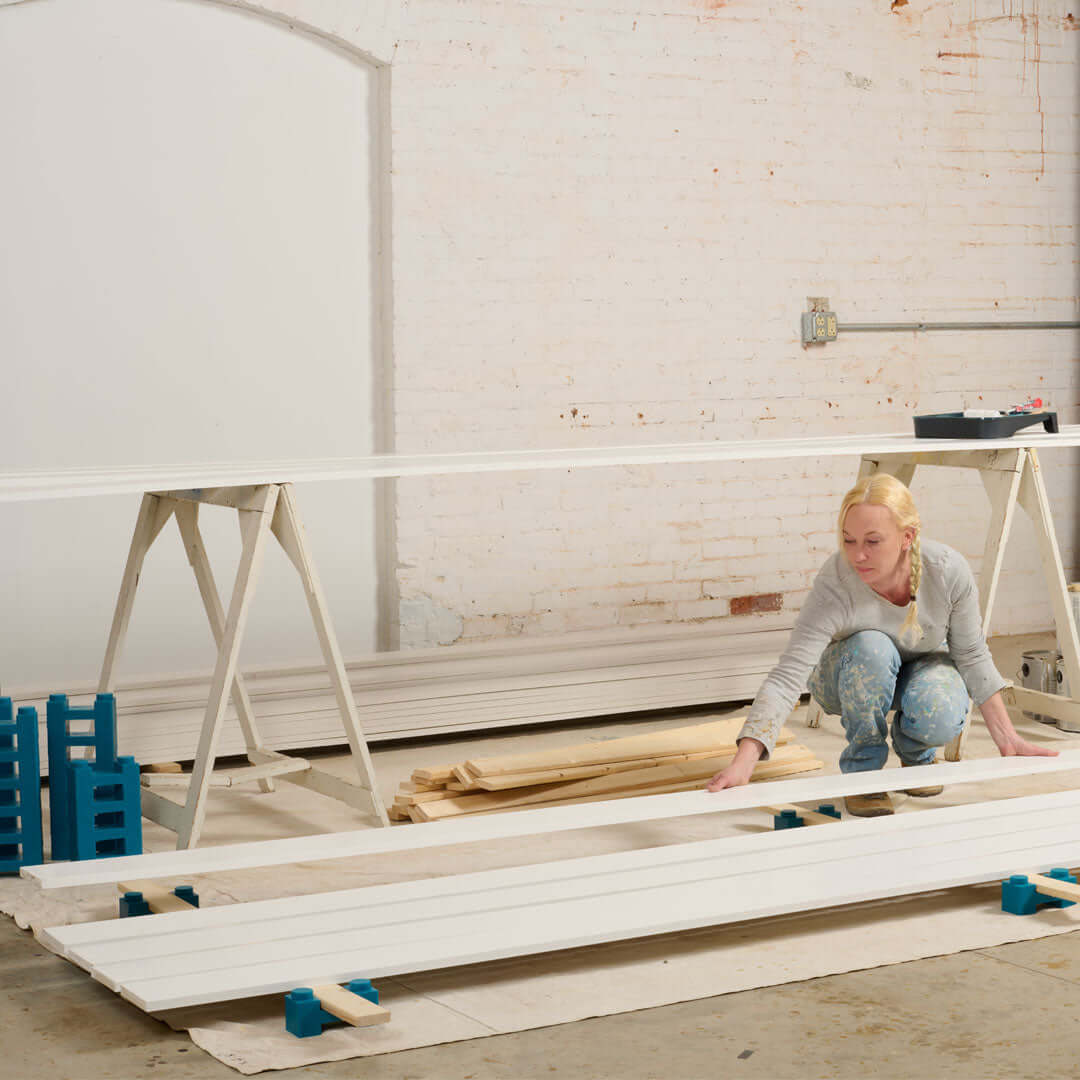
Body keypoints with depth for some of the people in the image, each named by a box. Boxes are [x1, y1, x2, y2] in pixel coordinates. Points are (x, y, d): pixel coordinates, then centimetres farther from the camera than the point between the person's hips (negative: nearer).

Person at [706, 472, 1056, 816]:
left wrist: (1008, 740, -10)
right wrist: (742, 764, -52)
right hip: (847, 680, -1)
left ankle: (916, 753, 5)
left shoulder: (948, 570, -29)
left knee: (942, 718, -33)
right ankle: (863, 770, -15)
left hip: (922, 663, 1)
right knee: (871, 647, -36)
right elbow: (787, 678, -40)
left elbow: (971, 656, -13)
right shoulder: (834, 587, -36)